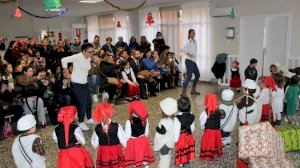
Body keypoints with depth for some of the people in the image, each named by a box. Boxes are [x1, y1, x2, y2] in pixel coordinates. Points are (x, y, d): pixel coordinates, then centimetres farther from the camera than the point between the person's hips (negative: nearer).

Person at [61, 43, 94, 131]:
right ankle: (81, 122, 13)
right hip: (76, 84, -7)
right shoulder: (77, 57, -19)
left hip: (85, 83, 7)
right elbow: (64, 60, -24)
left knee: (89, 101, 13)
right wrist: (67, 73, -17)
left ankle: (89, 119, 34)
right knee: (82, 103, -6)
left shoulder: (89, 59, 4)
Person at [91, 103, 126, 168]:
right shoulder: (117, 126, -21)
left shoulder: (97, 129, -15)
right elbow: (124, 142, -15)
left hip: (103, 154, 2)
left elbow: (94, 145, -4)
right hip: (116, 153, -1)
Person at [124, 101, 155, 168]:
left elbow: (127, 135, -15)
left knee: (134, 160, 16)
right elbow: (146, 133, 1)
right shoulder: (145, 120, -11)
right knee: (145, 158, 22)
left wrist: (126, 145, 0)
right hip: (143, 142, 4)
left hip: (133, 144, -3)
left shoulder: (129, 122, -24)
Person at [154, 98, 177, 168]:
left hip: (165, 144, -8)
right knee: (168, 155, 28)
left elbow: (160, 136, -24)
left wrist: (157, 146, -11)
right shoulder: (172, 119, -10)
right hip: (170, 142, 8)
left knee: (164, 158, 13)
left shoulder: (163, 122, -34)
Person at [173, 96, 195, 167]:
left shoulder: (177, 118, -28)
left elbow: (177, 130, -21)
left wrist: (176, 140, -8)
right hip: (189, 136, 6)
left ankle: (182, 163, 30)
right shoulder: (191, 116, -8)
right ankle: (187, 160, 44)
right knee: (188, 149, 24)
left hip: (181, 138, -6)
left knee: (182, 151, 13)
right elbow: (192, 127, 4)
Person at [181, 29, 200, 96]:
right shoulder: (189, 42, -12)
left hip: (194, 61, 9)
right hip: (189, 61, -9)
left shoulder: (195, 41, 13)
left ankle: (193, 90, 26)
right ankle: (183, 92, -10)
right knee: (189, 76, -13)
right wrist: (188, 54, -26)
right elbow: (183, 49, -24)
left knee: (197, 75, 15)